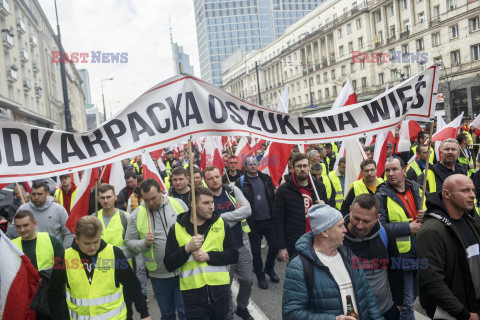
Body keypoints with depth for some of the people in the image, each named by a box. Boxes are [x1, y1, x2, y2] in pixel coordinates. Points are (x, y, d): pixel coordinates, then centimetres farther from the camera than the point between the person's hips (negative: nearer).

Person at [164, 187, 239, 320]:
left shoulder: (221, 224, 3)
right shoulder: (176, 229, -1)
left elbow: (233, 255, -1)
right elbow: (169, 265, -4)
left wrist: (208, 256, -14)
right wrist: (188, 248, -18)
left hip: (220, 293, 2)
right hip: (193, 294, -1)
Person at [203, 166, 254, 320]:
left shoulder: (233, 190, 1)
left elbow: (248, 210, -12)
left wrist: (223, 216, -17)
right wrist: (236, 214, -12)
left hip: (242, 246, 3)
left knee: (247, 280, 14)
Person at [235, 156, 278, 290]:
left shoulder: (266, 178, 7)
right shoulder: (241, 181, -5)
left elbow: (273, 195, 15)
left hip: (269, 219, 3)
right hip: (253, 222, -3)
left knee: (274, 246, 8)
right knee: (256, 251, 8)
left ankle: (269, 269, 35)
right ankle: (260, 275, 29)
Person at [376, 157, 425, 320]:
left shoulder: (416, 189, 8)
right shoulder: (382, 196, -10)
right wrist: (408, 228, -19)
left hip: (420, 252, 6)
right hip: (400, 254, -6)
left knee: (413, 294, 22)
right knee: (406, 302, 2)